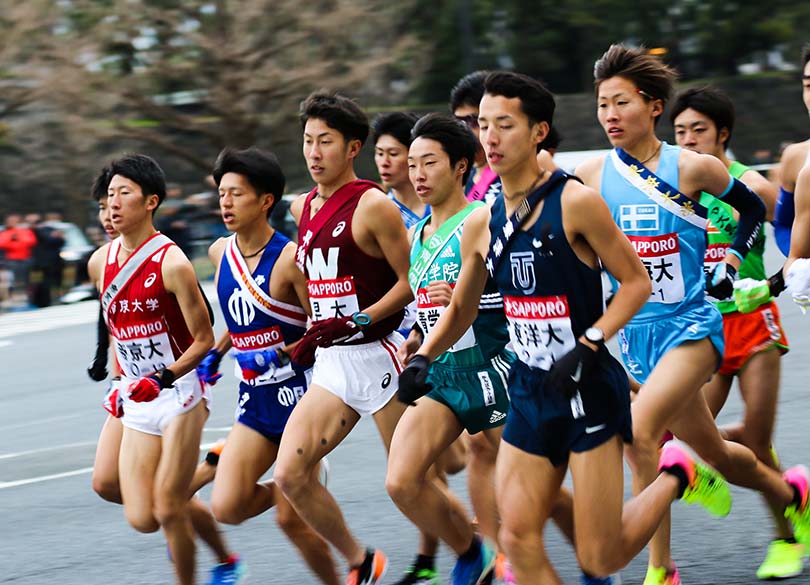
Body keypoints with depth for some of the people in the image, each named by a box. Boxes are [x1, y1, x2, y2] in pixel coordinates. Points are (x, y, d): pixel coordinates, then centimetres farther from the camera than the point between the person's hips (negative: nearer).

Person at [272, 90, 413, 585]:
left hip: (375, 354, -7)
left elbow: (413, 282, -12)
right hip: (331, 364, 7)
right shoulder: (303, 209, 11)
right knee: (291, 473, -5)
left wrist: (358, 321, -21)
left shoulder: (373, 206, -11)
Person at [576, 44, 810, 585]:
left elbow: (752, 209, 10)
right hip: (636, 332, 4)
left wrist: (730, 264, 1)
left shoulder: (691, 168, -7)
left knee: (639, 433, -26)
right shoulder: (591, 176, -1)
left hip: (691, 325, -4)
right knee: (713, 451, 16)